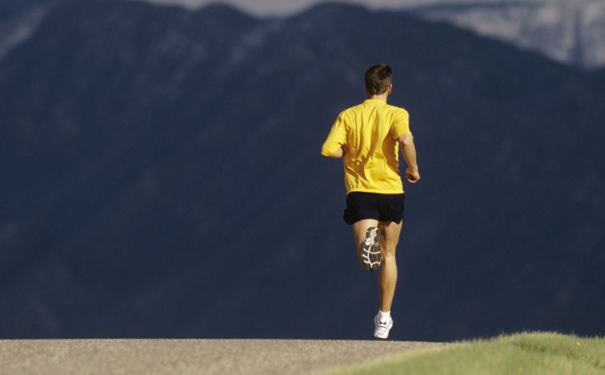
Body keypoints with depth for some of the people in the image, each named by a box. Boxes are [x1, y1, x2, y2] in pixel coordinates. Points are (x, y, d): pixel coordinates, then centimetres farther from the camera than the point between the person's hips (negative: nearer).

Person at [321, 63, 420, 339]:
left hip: (359, 190, 0)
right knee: (388, 255, 17)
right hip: (390, 190, 0)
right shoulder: (396, 114, -3)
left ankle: (368, 241, -47)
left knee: (367, 261, -10)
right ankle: (384, 319, 21)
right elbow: (405, 141, -23)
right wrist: (413, 168, -6)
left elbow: (329, 150, -6)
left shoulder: (348, 116, 5)